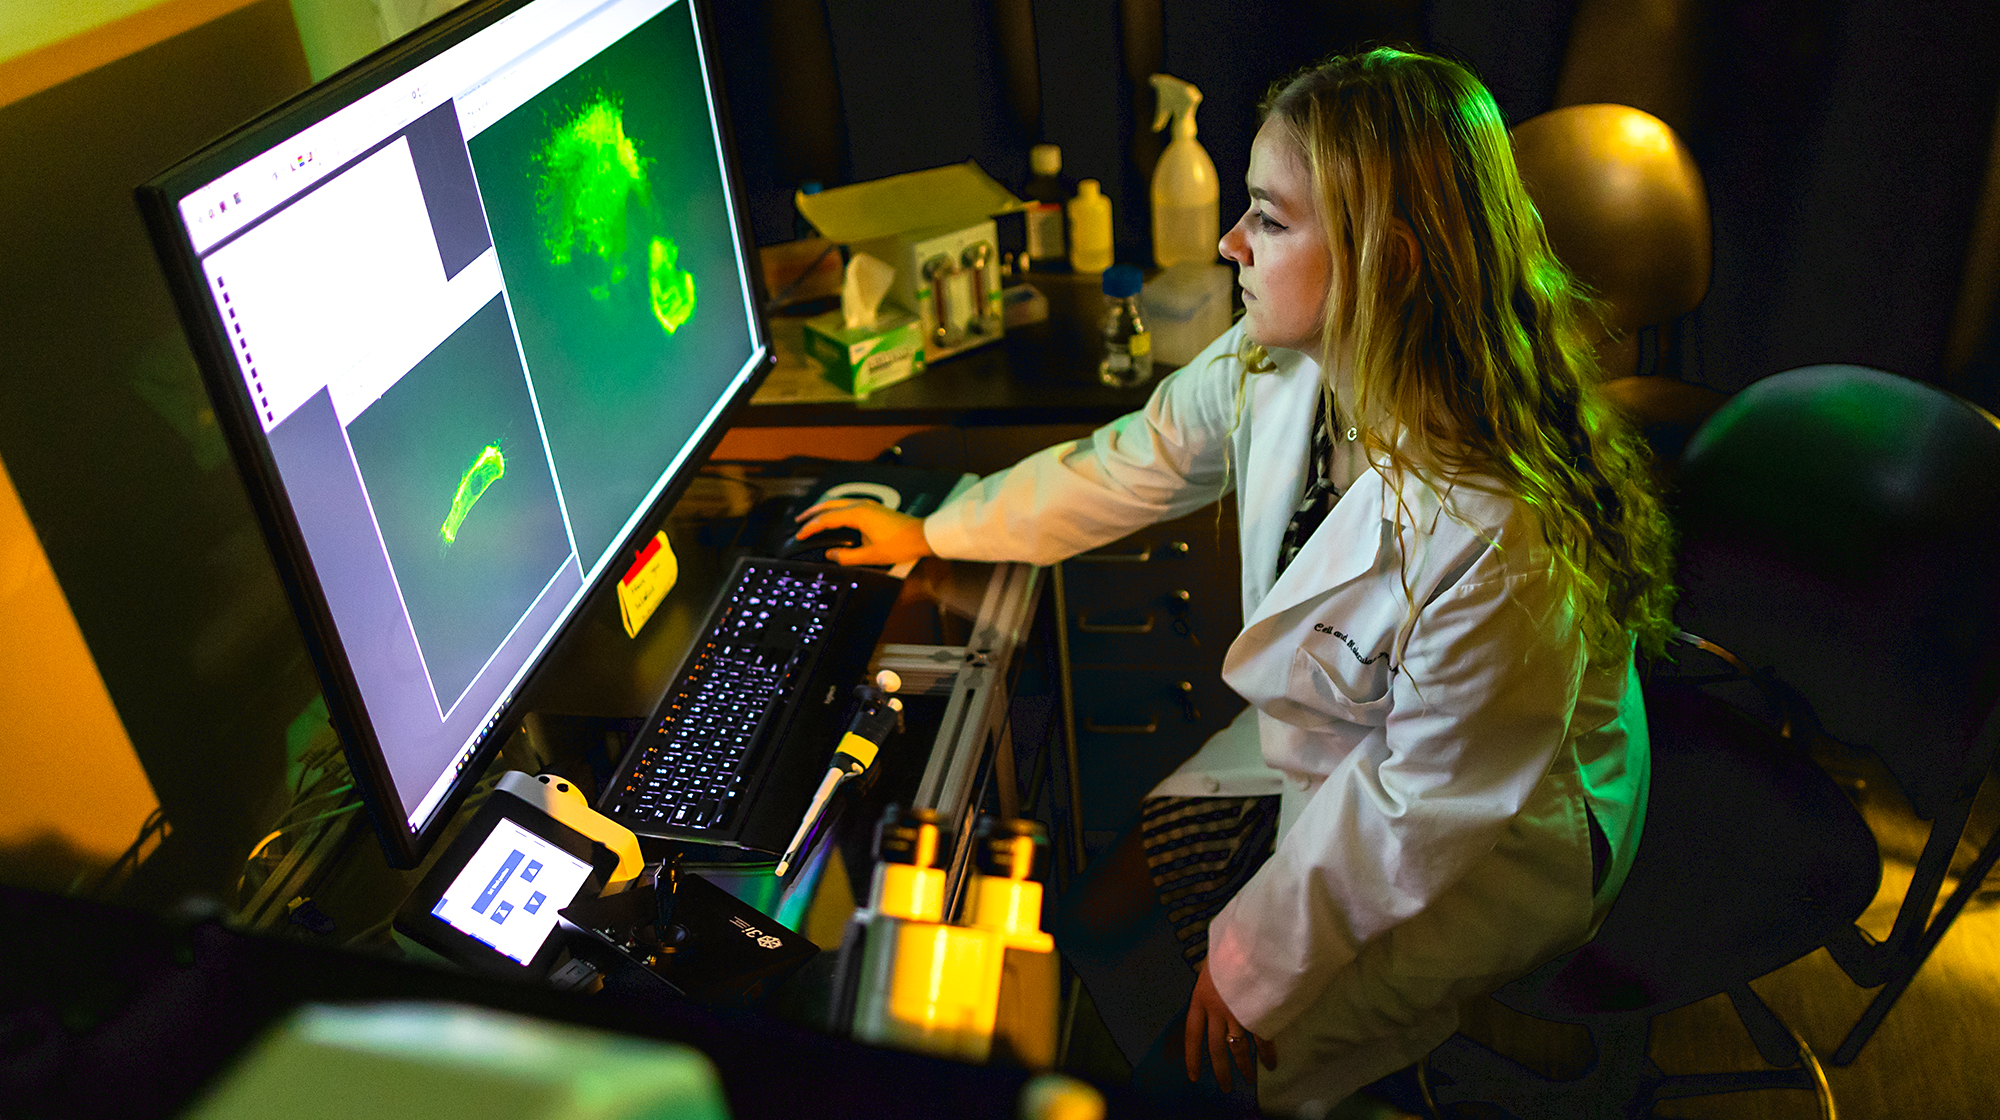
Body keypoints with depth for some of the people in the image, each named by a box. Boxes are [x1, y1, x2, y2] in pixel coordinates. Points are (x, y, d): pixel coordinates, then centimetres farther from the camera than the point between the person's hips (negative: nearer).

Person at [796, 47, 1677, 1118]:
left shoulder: (1501, 544, -40)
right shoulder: (1276, 363, -17)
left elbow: (1428, 810, -28)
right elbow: (1133, 461, 0)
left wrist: (1253, 960, -15)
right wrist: (928, 534, 11)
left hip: (1500, 857, -7)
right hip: (1338, 756, 7)